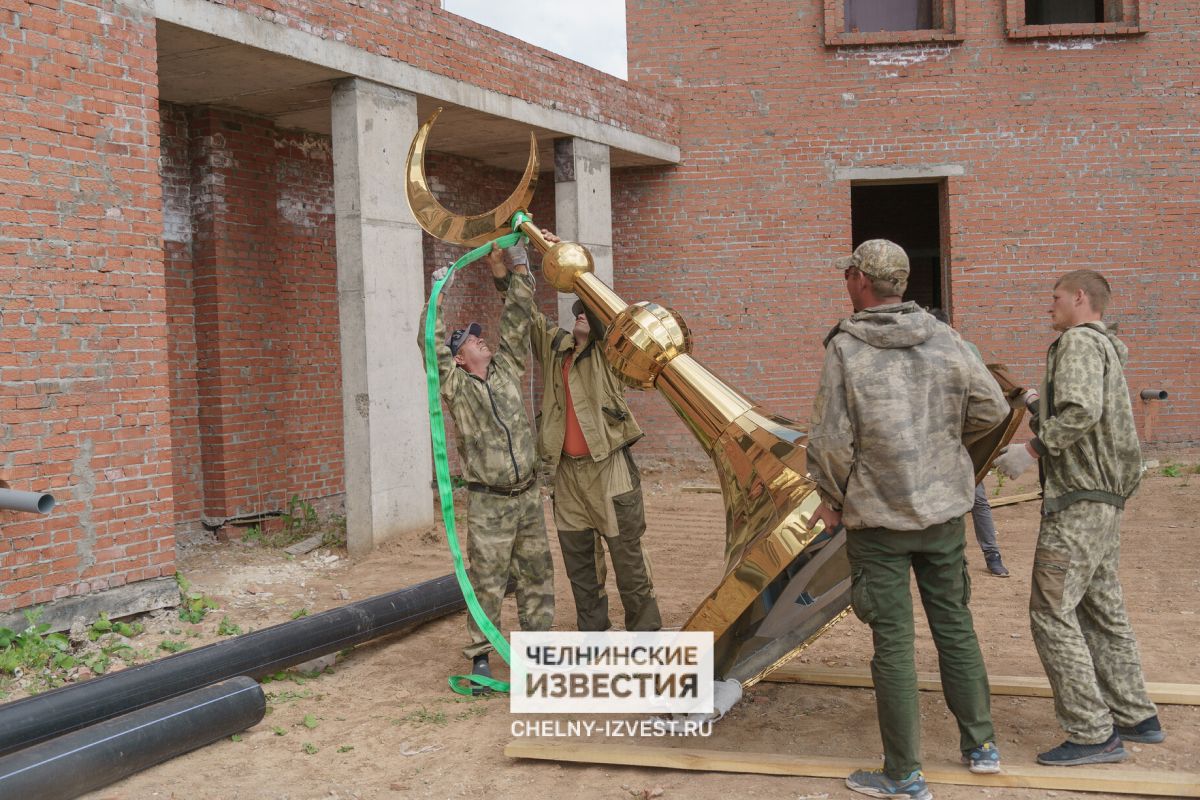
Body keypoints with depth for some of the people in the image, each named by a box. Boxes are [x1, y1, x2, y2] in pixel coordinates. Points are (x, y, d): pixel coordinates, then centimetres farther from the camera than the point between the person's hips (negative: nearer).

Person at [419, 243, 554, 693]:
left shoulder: (507, 370, 9)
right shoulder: (454, 386, -3)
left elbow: (517, 320, 6)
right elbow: (431, 345, -16)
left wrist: (506, 270, 0)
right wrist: (437, 295, -13)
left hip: (528, 496, 5)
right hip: (489, 504, -5)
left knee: (537, 575, 10)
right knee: (487, 583, -2)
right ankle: (481, 658, 7)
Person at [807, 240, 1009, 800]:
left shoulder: (845, 348, -13)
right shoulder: (943, 339, -1)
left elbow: (832, 441, -15)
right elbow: (991, 406, 3)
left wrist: (832, 499, 2)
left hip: (876, 517, -4)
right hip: (944, 508, 4)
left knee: (893, 642, 3)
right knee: (954, 625, 18)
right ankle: (980, 745, 30)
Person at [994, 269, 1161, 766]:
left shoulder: (1079, 341, -12)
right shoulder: (1106, 348, 20)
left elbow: (1081, 412, -27)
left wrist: (1030, 450, -18)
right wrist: (1041, 411, 19)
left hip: (1076, 502, -10)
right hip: (1106, 500, 10)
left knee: (1052, 615, -7)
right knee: (1102, 611, 17)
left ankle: (1092, 735, -4)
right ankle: (1135, 717, 24)